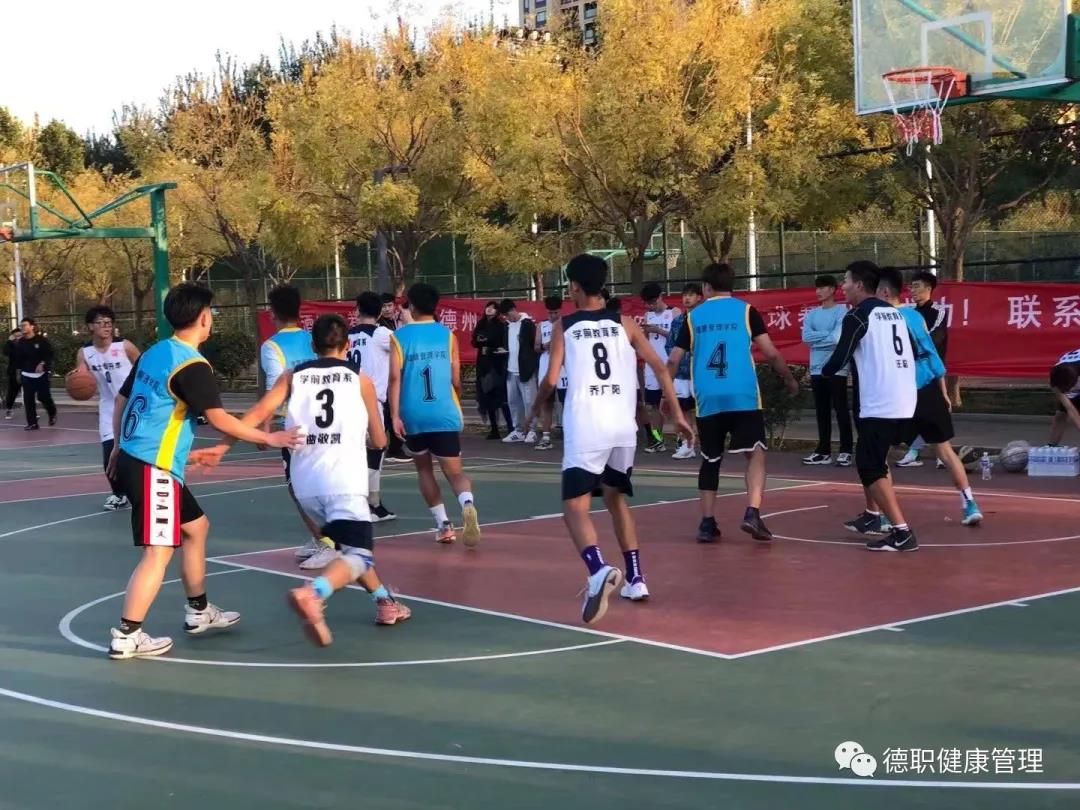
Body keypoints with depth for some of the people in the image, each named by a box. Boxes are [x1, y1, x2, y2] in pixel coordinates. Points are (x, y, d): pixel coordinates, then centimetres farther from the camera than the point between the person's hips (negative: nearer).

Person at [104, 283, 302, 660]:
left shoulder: (153, 352, 10)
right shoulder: (192, 365, -16)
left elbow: (121, 401, 19)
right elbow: (219, 419, -20)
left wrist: (119, 446, 31)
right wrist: (268, 438, -11)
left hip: (132, 458, 10)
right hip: (154, 469, -10)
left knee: (196, 527, 21)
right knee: (159, 552, -7)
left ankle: (199, 612, 30)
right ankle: (126, 636, -7)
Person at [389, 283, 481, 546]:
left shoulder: (400, 336, 1)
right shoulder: (447, 335, 5)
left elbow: (395, 378, -9)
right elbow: (456, 380, 7)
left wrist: (395, 416, -9)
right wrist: (458, 408, 25)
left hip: (413, 416, 0)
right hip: (445, 414, 0)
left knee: (424, 469, 20)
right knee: (455, 471, 2)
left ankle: (443, 524, 13)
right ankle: (468, 504, -30)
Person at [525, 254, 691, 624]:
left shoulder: (564, 326, 5)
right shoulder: (624, 323, 12)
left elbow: (551, 380, 0)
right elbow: (659, 368, 7)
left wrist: (534, 409, 19)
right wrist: (678, 415, 13)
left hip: (586, 427, -4)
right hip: (623, 425, 4)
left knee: (575, 507, -4)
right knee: (616, 498, 23)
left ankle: (599, 570, -31)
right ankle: (635, 579, 21)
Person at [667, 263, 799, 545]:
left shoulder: (693, 316, 10)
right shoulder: (746, 310, 5)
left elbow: (674, 360, 10)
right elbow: (770, 353, 0)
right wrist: (790, 379, 16)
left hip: (707, 399, 3)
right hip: (743, 397, -2)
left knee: (710, 460, 14)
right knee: (755, 454, 2)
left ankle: (707, 523, 13)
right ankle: (752, 513, -17)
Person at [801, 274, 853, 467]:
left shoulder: (842, 312, -5)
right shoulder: (812, 314, 13)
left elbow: (837, 338, -16)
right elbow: (806, 337, -1)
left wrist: (816, 339, -4)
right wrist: (827, 335, -9)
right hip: (817, 369, 6)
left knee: (841, 410, -3)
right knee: (822, 411, 10)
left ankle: (846, 451, -1)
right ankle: (823, 451, 15)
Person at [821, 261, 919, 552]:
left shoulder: (857, 316, -8)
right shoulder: (894, 312, 16)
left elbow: (839, 358, -12)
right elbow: (913, 353, 21)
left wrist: (825, 371, 9)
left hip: (880, 403, -9)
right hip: (903, 400, 9)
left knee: (871, 468, -7)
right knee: (873, 459, 26)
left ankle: (902, 533, -14)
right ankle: (873, 516, 36)